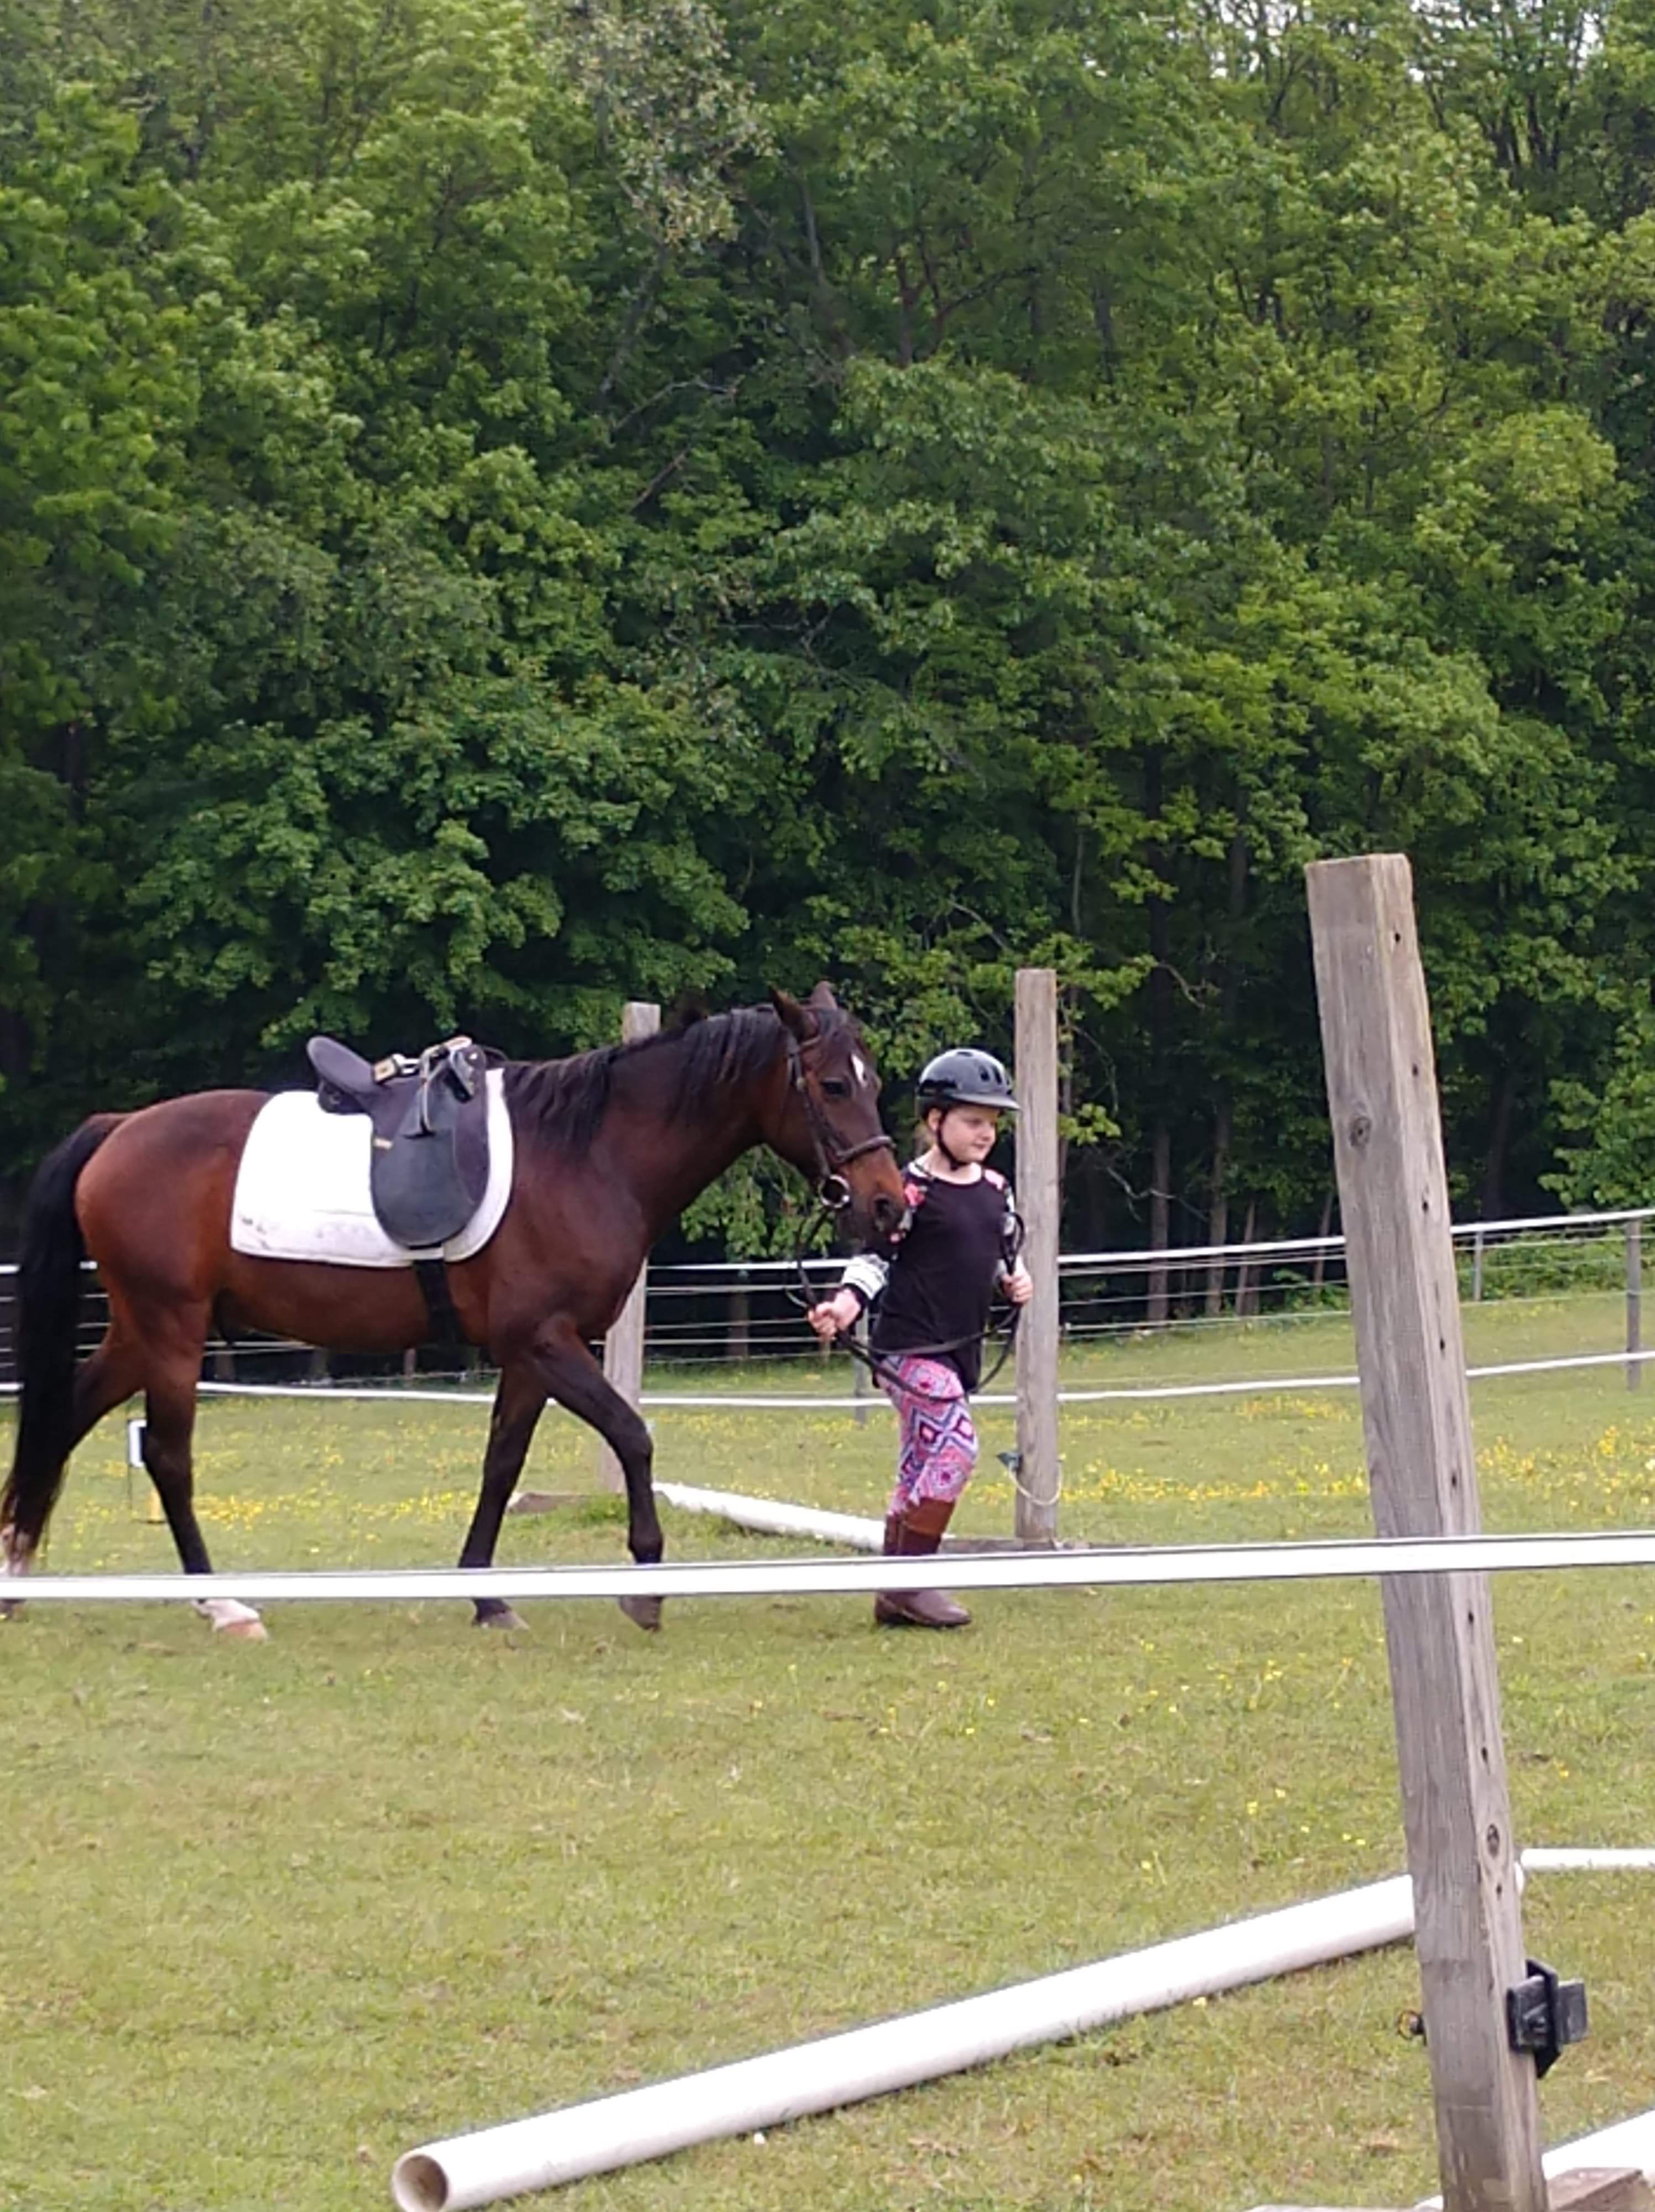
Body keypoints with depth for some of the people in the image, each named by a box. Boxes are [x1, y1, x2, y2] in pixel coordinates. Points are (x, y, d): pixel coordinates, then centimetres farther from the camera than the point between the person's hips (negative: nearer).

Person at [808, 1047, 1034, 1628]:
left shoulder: (995, 1190, 12)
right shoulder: (912, 1191, -10)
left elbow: (1006, 1250, 25)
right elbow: (874, 1256, -11)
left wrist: (1014, 1277, 6)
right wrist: (847, 1303, -25)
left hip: (961, 1348, 8)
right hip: (912, 1344, -8)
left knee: (920, 1463, 11)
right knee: (955, 1447, -18)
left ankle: (894, 1598, 16)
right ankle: (910, 1582, -12)